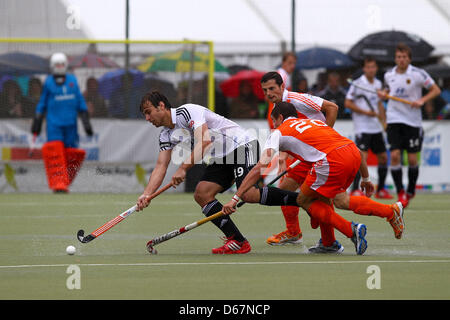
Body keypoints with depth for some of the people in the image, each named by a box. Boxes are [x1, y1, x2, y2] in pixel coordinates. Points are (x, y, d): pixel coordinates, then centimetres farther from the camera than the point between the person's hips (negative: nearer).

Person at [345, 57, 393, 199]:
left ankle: (380, 190, 21)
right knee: (363, 157, -18)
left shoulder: (378, 84, 11)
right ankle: (355, 190, -16)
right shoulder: (358, 84, -9)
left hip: (376, 127, 7)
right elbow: (348, 103, -10)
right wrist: (365, 112, -16)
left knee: (383, 158, 9)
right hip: (362, 127, -7)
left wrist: (384, 121, 16)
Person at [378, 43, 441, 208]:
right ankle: (400, 193, -3)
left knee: (412, 159, 0)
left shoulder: (418, 74, -7)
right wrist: (384, 94, 2)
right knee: (395, 155, -12)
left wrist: (422, 100, -16)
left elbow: (436, 90, -1)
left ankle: (410, 191, 21)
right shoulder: (389, 75, 5)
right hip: (394, 119, 2)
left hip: (412, 120, -2)